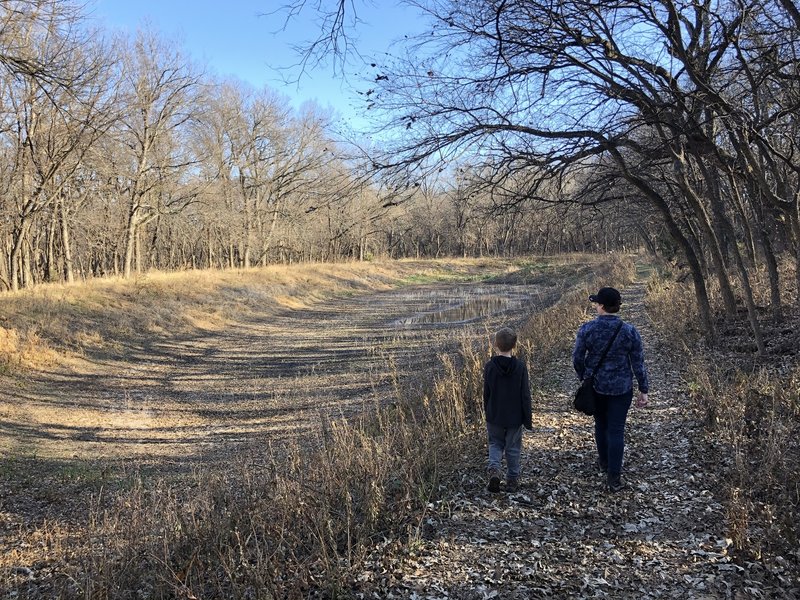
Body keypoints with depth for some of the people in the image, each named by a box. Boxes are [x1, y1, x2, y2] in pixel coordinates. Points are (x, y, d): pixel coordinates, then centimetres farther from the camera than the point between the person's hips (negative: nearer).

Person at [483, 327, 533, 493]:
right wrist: (527, 419, 0)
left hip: (494, 417, 0)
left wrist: (487, 414, 13)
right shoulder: (520, 367, -13)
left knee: (495, 443, 17)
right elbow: (525, 396, -9)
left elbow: (486, 393, -1)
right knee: (513, 448, 14)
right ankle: (512, 480, 21)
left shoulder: (489, 366, -11)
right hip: (514, 417, 0)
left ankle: (494, 469, -7)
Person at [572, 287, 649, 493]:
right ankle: (614, 478, 5)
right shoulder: (629, 331, -11)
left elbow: (577, 358, -5)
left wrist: (583, 377, 14)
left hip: (595, 385, 1)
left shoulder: (587, 329, -12)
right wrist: (643, 390, 2)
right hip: (621, 388, -1)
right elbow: (638, 363, -7)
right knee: (616, 430, 4)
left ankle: (604, 462, 42)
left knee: (601, 424, 22)